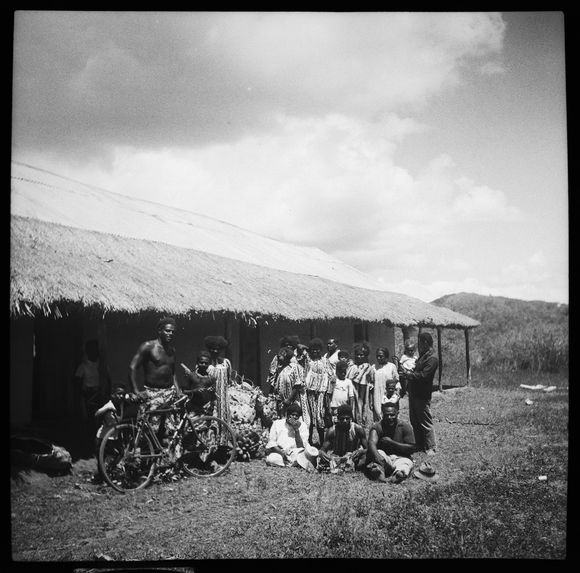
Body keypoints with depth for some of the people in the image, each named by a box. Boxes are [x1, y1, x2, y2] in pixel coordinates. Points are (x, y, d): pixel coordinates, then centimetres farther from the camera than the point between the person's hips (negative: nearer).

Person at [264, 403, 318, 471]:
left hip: (296, 453, -2)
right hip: (279, 453, 2)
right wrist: (281, 452, -19)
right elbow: (271, 442, -1)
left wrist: (297, 430, -15)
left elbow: (301, 447, -5)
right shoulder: (277, 423, 4)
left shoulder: (302, 425, 3)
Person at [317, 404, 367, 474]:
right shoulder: (332, 431, -12)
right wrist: (321, 453, -35)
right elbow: (323, 449, -9)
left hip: (353, 457, 0)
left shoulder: (358, 429, -12)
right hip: (335, 459, 0)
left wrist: (361, 451, -34)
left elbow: (367, 449, -10)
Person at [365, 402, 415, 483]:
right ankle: (380, 475, -56)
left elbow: (411, 449, -4)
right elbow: (372, 443, -23)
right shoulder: (377, 427, -4)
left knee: (406, 463, -32)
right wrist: (377, 456, -45)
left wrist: (391, 443, -12)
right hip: (383, 456, 0)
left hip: (400, 458, 0)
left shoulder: (405, 426, -1)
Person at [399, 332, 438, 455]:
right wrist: (407, 377, 6)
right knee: (414, 421, 15)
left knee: (425, 422, -2)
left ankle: (430, 448, 6)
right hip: (413, 393, 10)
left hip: (422, 395, -10)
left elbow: (423, 375, -22)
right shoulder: (422, 356, 16)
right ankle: (420, 446, 25)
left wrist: (408, 375, -15)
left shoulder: (432, 359, -15)